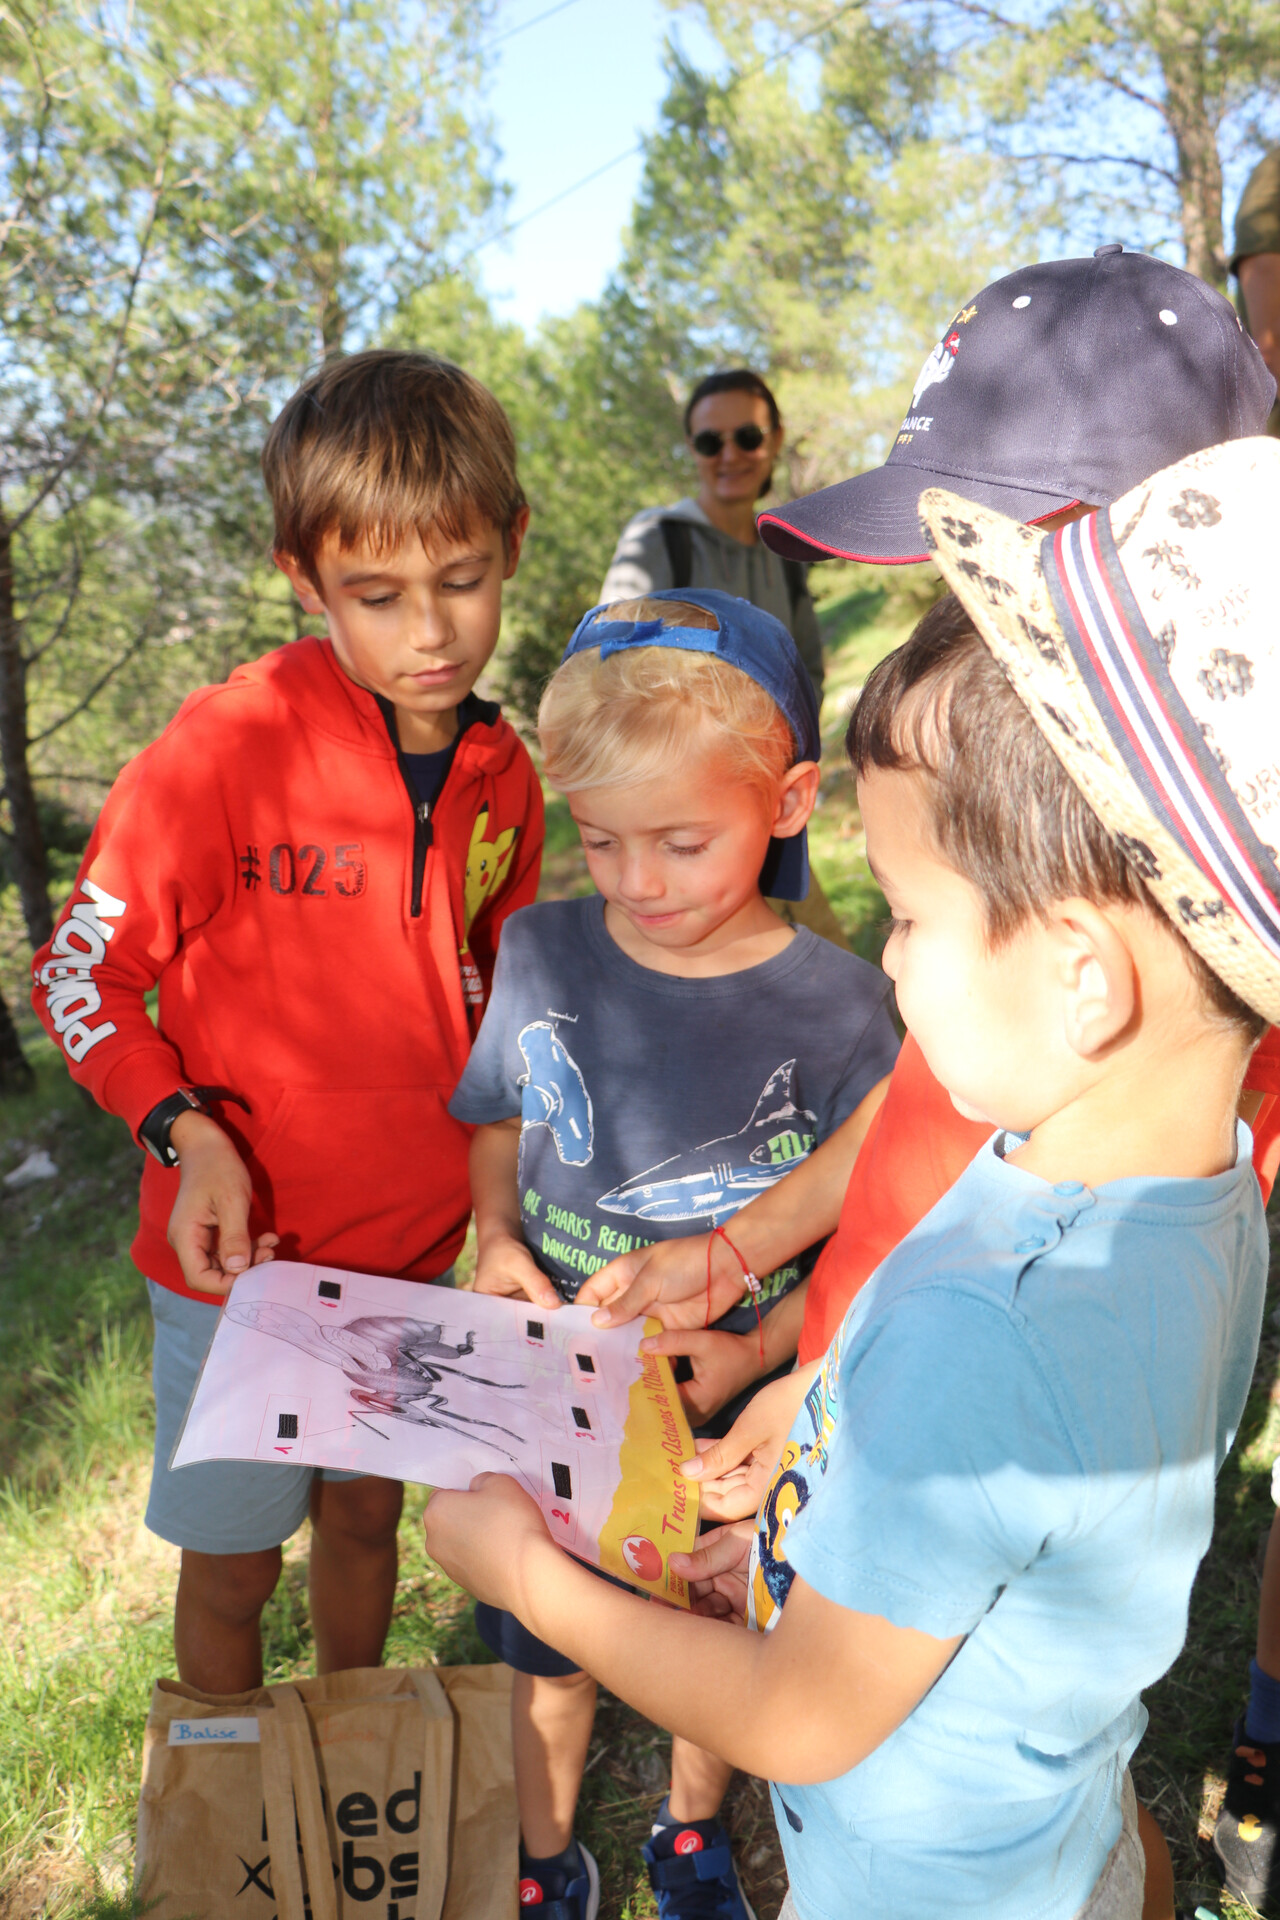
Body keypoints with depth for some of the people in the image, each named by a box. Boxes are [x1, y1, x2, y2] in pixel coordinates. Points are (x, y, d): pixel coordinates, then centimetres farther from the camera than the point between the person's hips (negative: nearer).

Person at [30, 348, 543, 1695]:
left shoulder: (503, 776, -3)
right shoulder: (226, 750, -21)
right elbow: (78, 977, -11)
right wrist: (182, 1129, -26)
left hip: (416, 1249, 5)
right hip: (242, 1261, -4)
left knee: (366, 1513, 24)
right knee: (231, 1565, 15)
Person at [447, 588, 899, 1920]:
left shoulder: (835, 1011, -20)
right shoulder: (543, 952, -11)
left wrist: (755, 1357, -23)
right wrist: (496, 1238, -11)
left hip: (731, 1411, -1)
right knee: (550, 1643, 23)